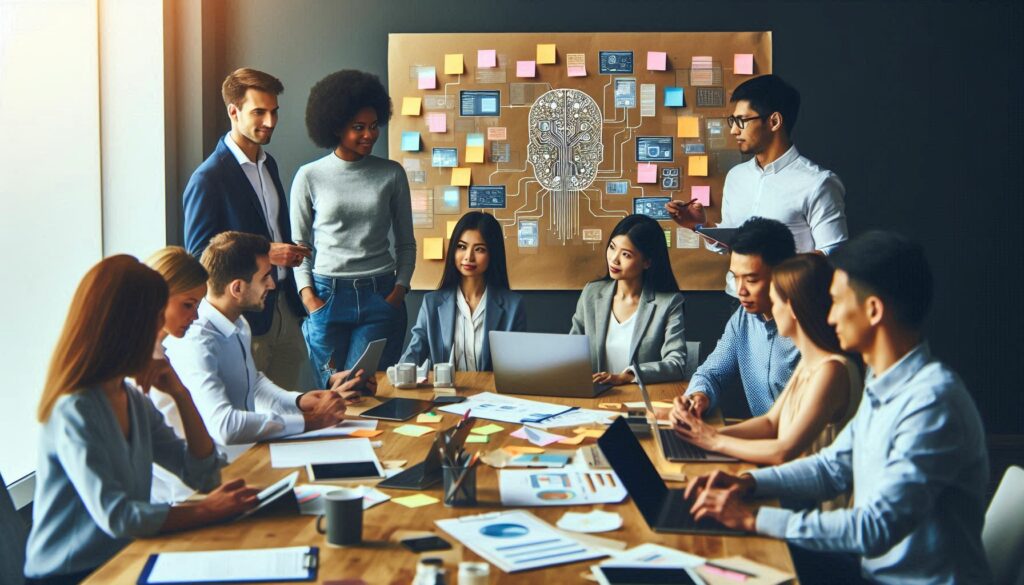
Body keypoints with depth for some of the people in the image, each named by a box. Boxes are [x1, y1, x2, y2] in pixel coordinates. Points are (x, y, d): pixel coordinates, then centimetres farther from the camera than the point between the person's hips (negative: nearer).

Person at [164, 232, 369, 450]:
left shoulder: (239, 324, 8)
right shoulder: (194, 341, -22)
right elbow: (223, 426, -33)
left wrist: (298, 401, 6)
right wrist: (308, 421, -25)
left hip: (248, 448, 9)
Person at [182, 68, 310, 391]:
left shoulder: (268, 164, 13)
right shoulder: (208, 178, -13)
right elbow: (198, 253, -13)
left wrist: (289, 252, 8)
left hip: (284, 310, 7)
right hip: (244, 317, -7)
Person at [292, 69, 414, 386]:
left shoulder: (392, 174, 6)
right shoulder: (310, 176, 3)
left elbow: (406, 243, 12)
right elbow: (299, 245, 8)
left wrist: (399, 289, -1)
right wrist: (308, 295, -4)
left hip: (380, 297, 0)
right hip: (328, 297, 0)